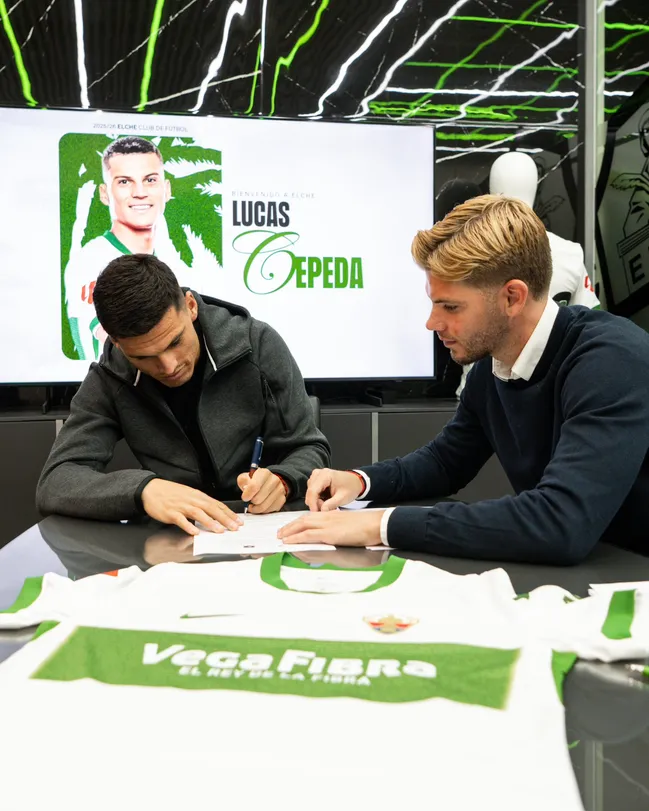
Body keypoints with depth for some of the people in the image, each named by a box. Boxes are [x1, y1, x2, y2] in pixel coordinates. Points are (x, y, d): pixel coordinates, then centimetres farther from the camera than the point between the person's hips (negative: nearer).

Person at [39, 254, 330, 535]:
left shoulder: (258, 344, -10)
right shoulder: (108, 382, -7)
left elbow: (309, 450, -3)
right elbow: (54, 484, -15)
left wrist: (281, 480, -25)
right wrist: (143, 489, -31)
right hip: (179, 540, 1)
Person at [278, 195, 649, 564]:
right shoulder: (491, 364, -1)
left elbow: (560, 521, -34)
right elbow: (446, 461, 14)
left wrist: (384, 524, -29)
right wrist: (360, 481, -3)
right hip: (555, 575, 5)